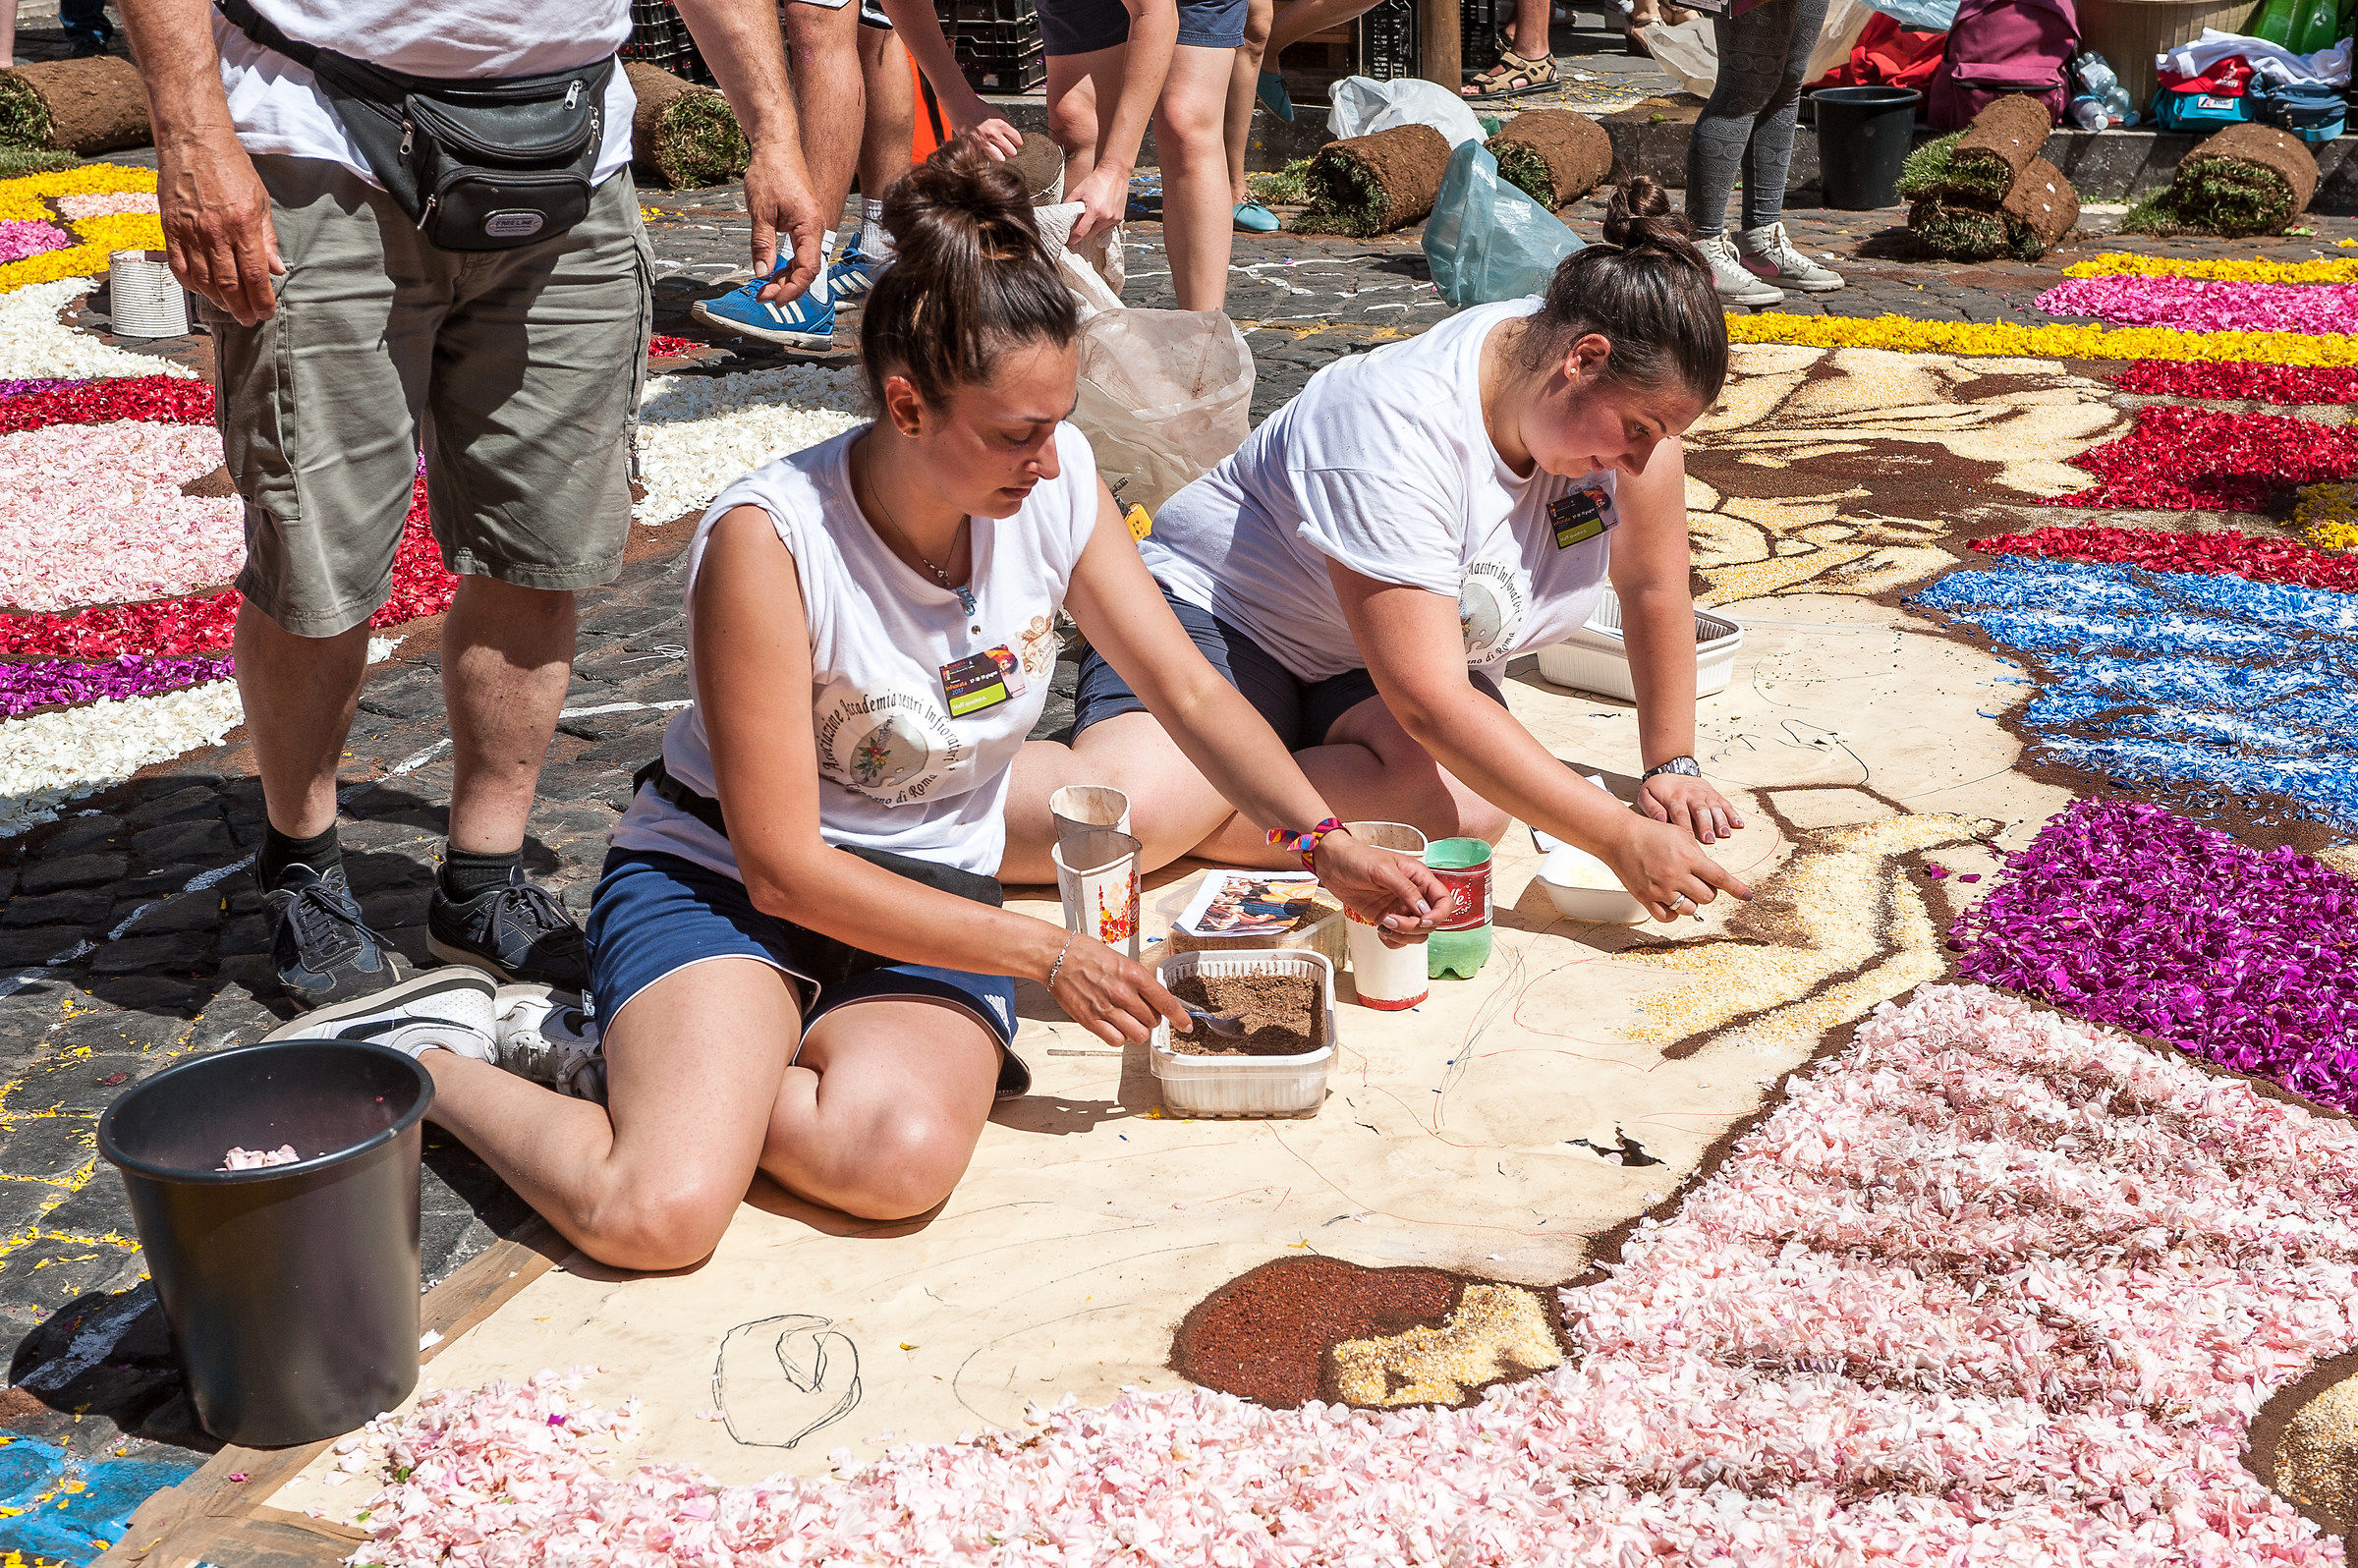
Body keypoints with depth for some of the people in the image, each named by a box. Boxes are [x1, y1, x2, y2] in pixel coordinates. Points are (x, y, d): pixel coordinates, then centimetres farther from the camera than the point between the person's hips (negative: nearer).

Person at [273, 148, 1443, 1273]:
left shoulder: (1058, 481, -9)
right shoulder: (769, 539, -24)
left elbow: (1192, 692, 3)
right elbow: (783, 865, -20)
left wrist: (1324, 841, -12)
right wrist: (1046, 954, -20)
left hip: (930, 900, 4)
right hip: (723, 883, -4)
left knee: (902, 1159, -30)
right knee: (658, 1216, -28)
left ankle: (638, 1057, -4)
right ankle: (424, 1057, 2)